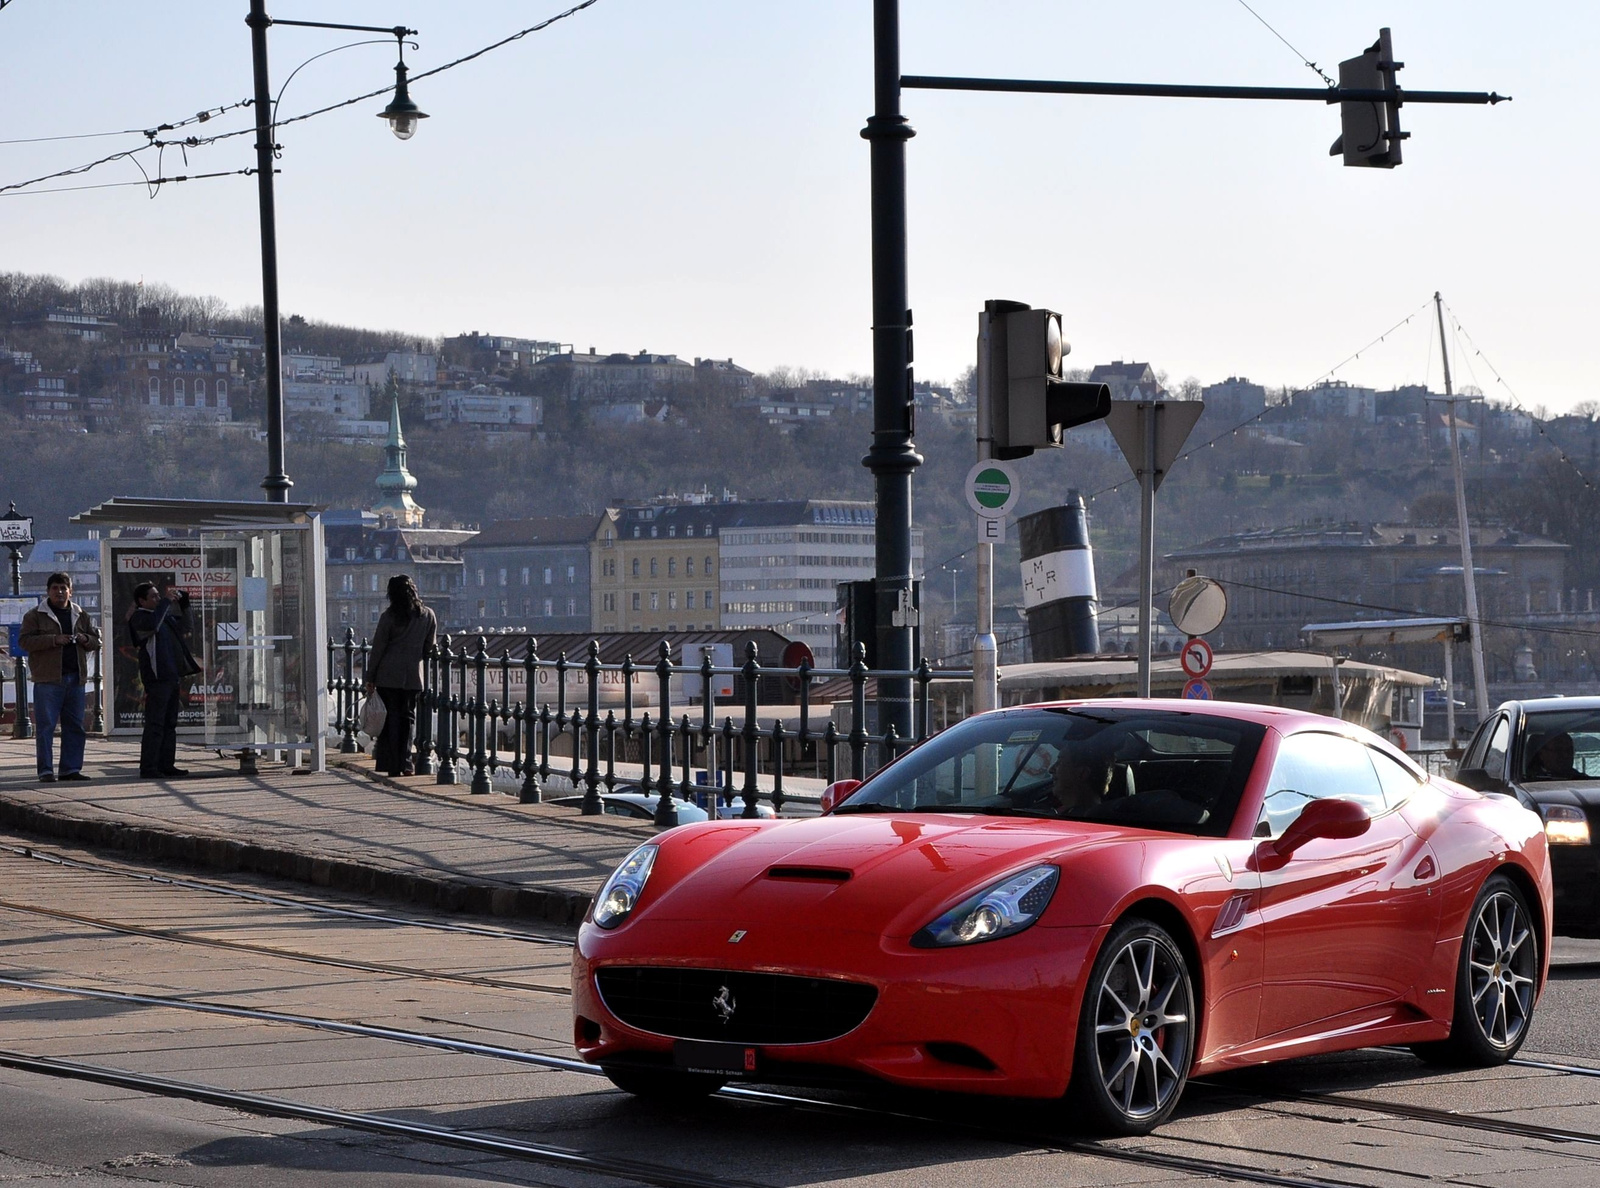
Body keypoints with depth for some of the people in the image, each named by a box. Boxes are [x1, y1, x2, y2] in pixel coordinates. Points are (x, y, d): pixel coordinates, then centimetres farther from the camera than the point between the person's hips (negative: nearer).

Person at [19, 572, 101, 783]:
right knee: (46, 726, -5)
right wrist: (53, 640, -18)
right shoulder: (35, 616, 3)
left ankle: (71, 769, 12)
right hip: (48, 678, -5)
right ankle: (46, 770, -2)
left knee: (74, 726, 6)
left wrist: (85, 639, -3)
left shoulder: (81, 615, 17)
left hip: (75, 678, 5)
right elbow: (25, 641, -7)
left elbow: (96, 641, 20)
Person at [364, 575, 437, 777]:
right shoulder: (428, 616, 2)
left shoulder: (389, 617, -6)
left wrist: (370, 678, 3)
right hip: (413, 676, 2)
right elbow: (429, 647, 9)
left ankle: (393, 765, 1)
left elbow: (377, 648, -3)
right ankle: (405, 763, 2)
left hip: (388, 675, -2)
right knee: (407, 717, 10)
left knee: (390, 718, 3)